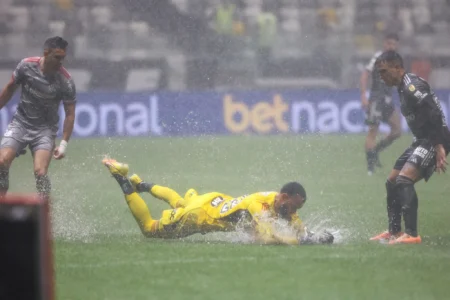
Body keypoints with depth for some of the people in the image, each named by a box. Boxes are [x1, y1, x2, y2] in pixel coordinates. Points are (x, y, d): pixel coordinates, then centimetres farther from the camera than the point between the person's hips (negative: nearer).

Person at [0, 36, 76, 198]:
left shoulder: (66, 81, -17)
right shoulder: (27, 65, -12)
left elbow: (70, 114, -9)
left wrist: (64, 144, -15)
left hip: (45, 129, -2)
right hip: (21, 122, 2)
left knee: (40, 172, -19)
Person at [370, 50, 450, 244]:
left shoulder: (413, 87, -17)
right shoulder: (403, 88, 14)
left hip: (434, 142, -11)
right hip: (422, 141, 11)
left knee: (404, 180, -24)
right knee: (392, 182, 16)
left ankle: (412, 234, -29)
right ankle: (394, 232, 27)